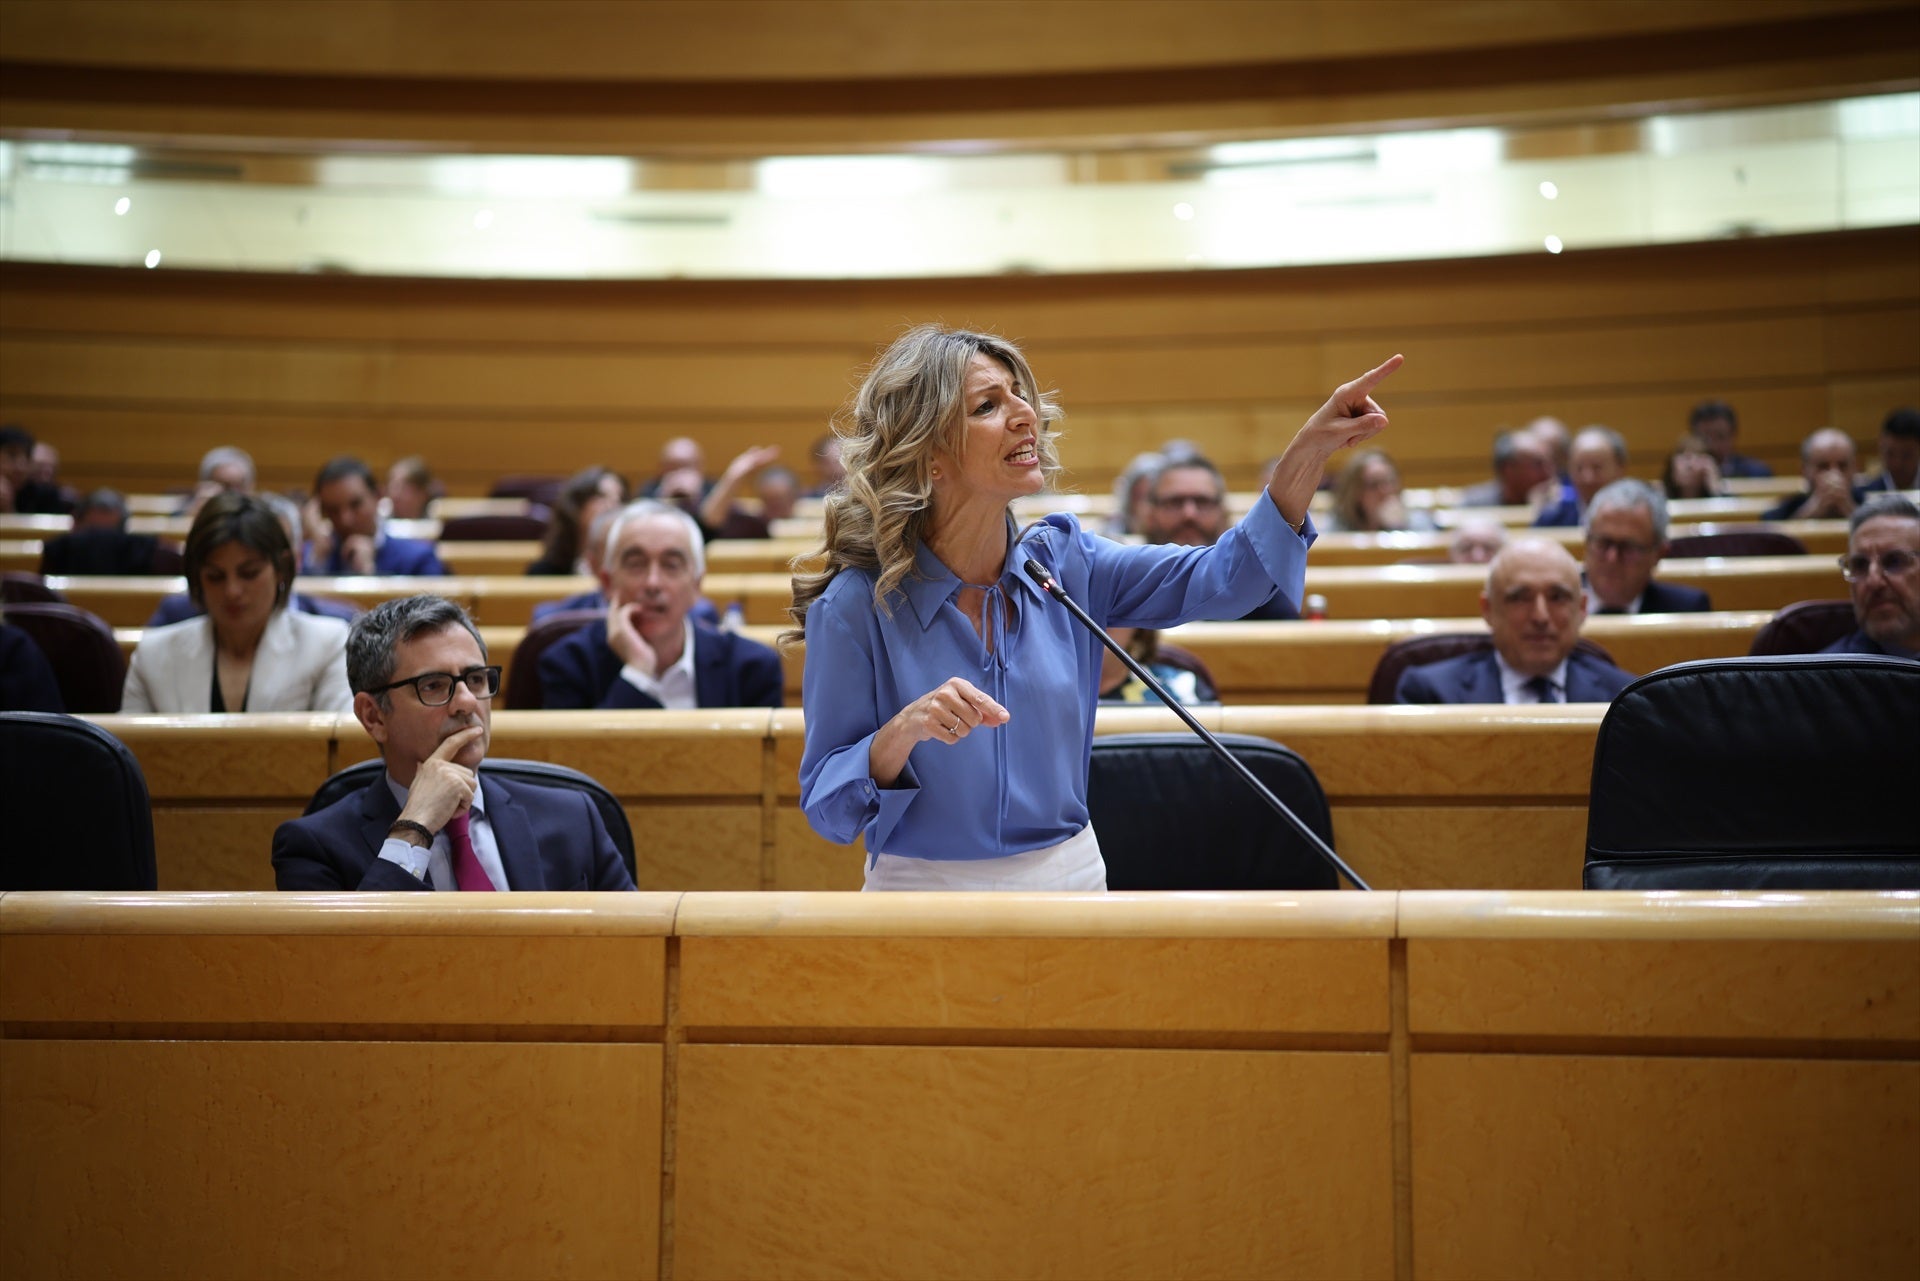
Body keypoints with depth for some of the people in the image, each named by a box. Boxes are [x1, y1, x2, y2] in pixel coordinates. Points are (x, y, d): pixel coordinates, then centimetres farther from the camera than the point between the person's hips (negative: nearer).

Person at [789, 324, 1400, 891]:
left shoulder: (1064, 560, -2)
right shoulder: (858, 605, -15)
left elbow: (1219, 579, -7)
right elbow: (827, 807, -12)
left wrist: (1310, 449, -16)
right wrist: (902, 734, -31)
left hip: (1071, 869, 5)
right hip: (927, 878, -4)